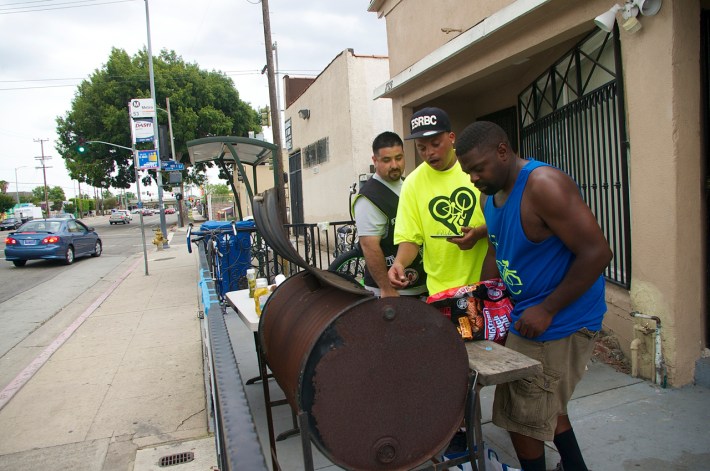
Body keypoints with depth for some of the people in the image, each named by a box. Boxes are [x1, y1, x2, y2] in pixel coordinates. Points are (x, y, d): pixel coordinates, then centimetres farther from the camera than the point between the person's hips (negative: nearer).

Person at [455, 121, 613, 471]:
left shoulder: (543, 186, -23)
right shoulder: (490, 194, 4)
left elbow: (597, 253, -25)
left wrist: (547, 311, -22)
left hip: (560, 323, -9)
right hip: (524, 316, 9)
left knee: (522, 417, 3)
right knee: (544, 407, 25)